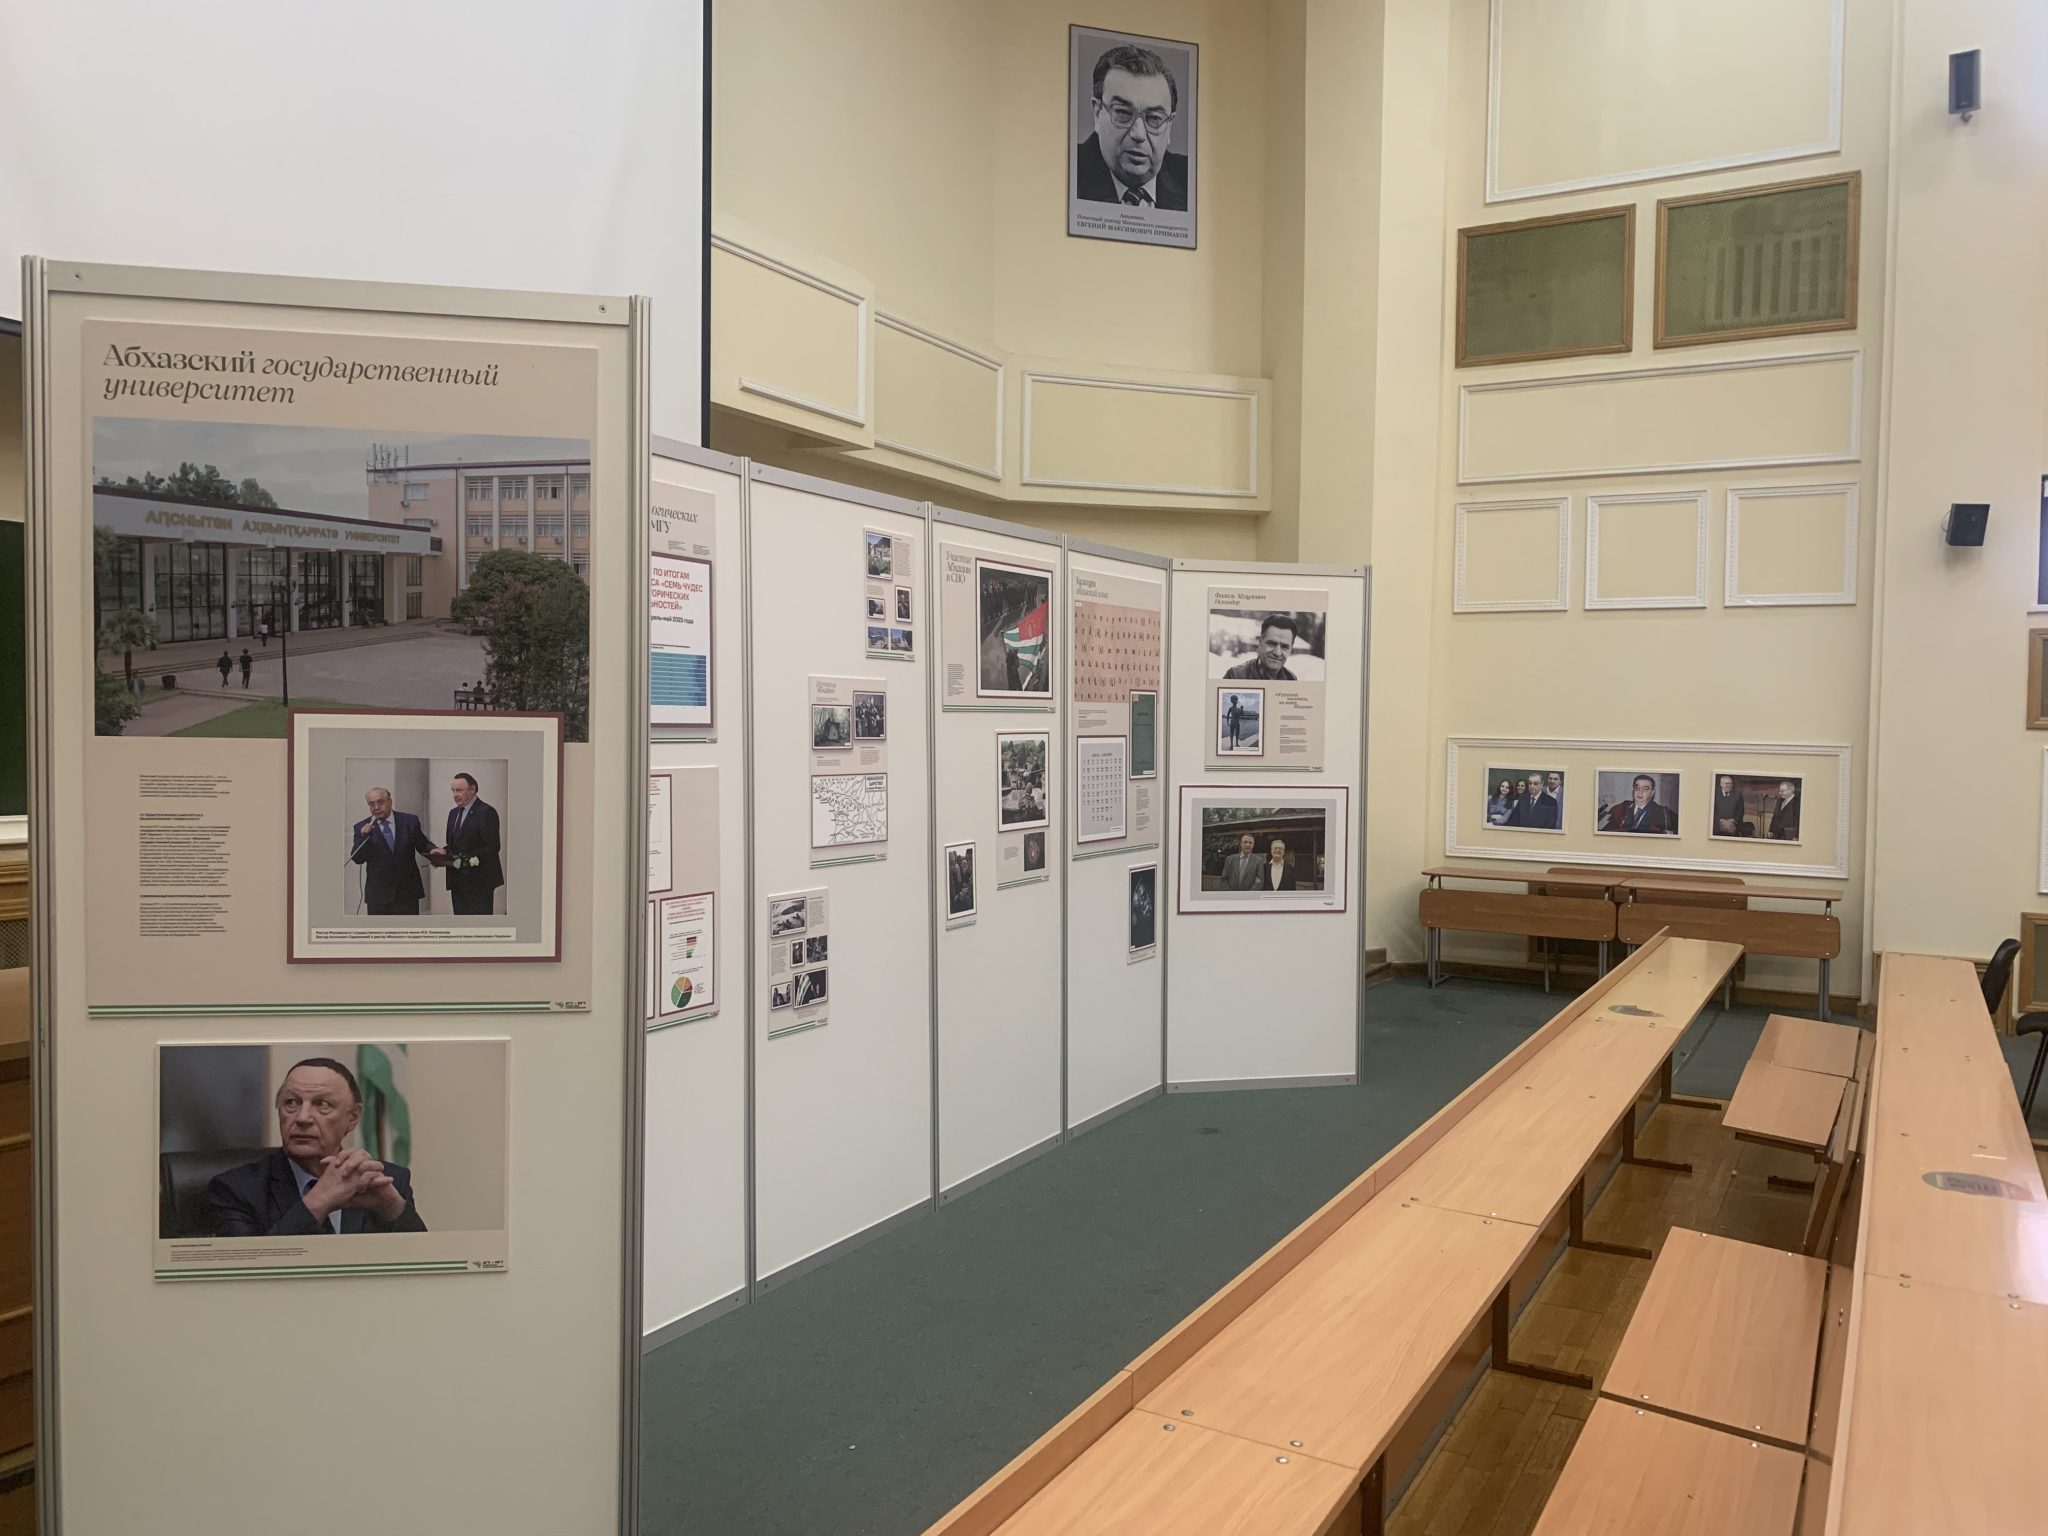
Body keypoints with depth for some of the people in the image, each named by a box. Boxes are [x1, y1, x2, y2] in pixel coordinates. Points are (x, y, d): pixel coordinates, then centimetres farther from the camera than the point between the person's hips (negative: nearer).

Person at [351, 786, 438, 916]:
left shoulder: (409, 821, 3)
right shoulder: (362, 828, 2)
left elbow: (422, 843, 11)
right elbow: (357, 859, -3)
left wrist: (432, 850, -11)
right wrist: (364, 837, -19)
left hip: (407, 890, 0)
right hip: (378, 893, 0)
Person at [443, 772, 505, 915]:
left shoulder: (487, 812, -10)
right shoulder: (453, 812, 17)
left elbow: (491, 848, -16)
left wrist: (469, 860, -25)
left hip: (479, 882, -8)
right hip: (458, 882, 8)